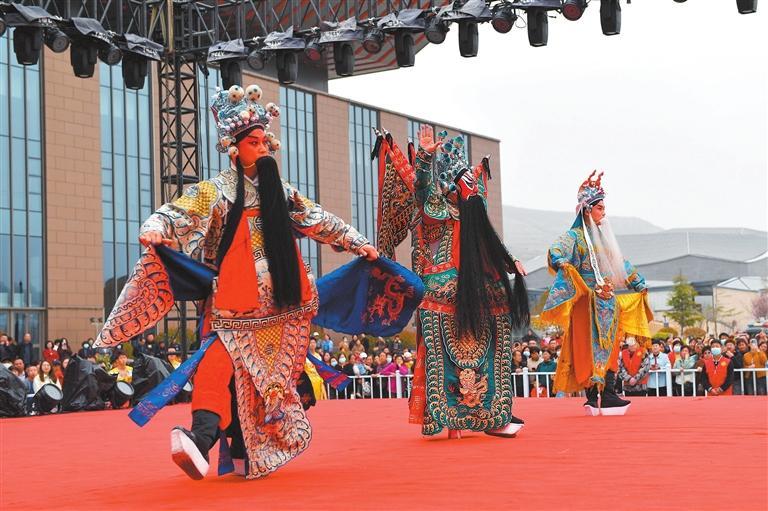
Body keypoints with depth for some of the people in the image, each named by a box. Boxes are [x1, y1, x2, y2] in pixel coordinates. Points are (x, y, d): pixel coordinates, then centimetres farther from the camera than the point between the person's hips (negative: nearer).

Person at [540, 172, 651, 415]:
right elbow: (555, 252, -24)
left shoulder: (604, 238, 19)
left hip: (608, 302, 8)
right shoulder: (575, 236, -5)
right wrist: (563, 265, -43)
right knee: (590, 347, -10)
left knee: (609, 349, 3)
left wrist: (639, 284, 32)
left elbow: (621, 265, 30)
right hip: (588, 302, -8)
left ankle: (607, 393, 3)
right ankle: (594, 396, -10)